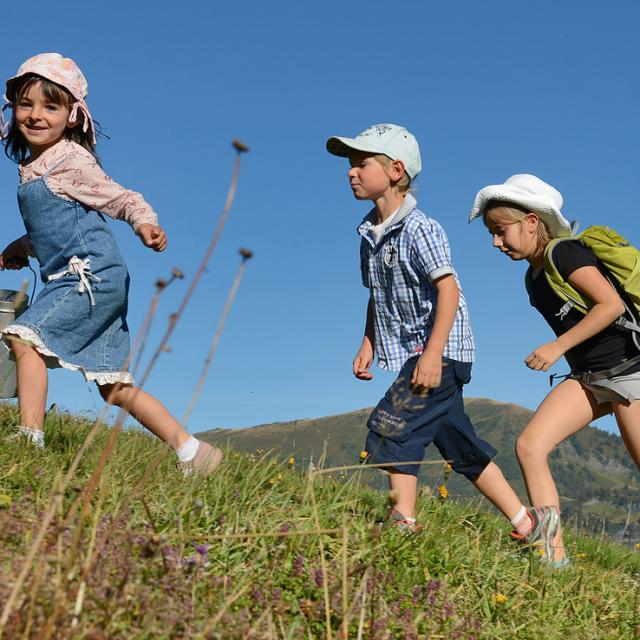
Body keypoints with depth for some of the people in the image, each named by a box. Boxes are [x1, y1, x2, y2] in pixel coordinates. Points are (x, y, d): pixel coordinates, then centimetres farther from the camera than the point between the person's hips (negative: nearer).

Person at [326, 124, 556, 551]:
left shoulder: (419, 229, -15)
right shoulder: (370, 234, 11)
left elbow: (448, 288, -22)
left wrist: (433, 353, -27)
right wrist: (369, 344, 10)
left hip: (441, 350, -9)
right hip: (413, 351, 9)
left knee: (390, 428, -16)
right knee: (459, 444, 11)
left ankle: (404, 524, -9)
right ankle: (528, 523, 20)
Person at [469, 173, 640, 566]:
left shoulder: (564, 253, -14)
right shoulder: (534, 277, 12)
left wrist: (557, 347, -21)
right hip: (589, 377, 8)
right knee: (530, 446, -9)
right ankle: (555, 556, -9)